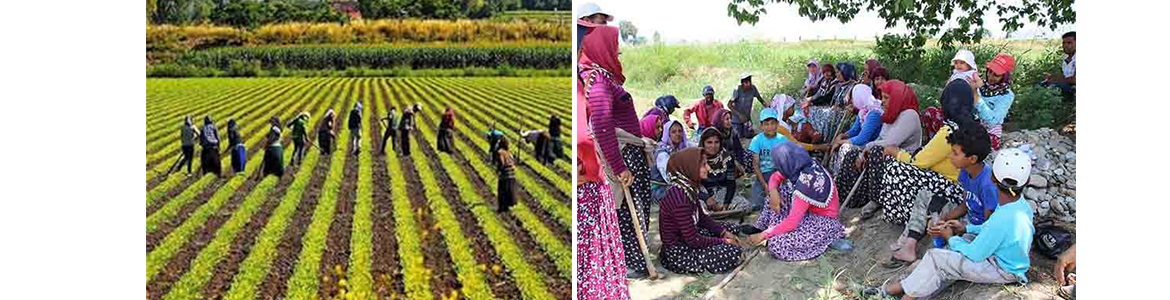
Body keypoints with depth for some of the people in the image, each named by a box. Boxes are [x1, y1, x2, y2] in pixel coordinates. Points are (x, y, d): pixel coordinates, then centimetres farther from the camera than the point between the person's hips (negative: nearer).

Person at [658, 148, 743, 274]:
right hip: (678, 253, -10)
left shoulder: (689, 188, -1)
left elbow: (702, 217, 14)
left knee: (729, 228, 17)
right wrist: (723, 241, -14)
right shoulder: (679, 196, -30)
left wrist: (725, 232, 2)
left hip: (686, 237, 10)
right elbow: (693, 240, -25)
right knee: (733, 251, -18)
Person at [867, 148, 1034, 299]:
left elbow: (974, 254, -22)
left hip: (1002, 271, -9)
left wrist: (951, 238, -6)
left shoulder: (1001, 219, -33)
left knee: (935, 258, -11)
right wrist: (967, 229, 7)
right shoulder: (1021, 204, -6)